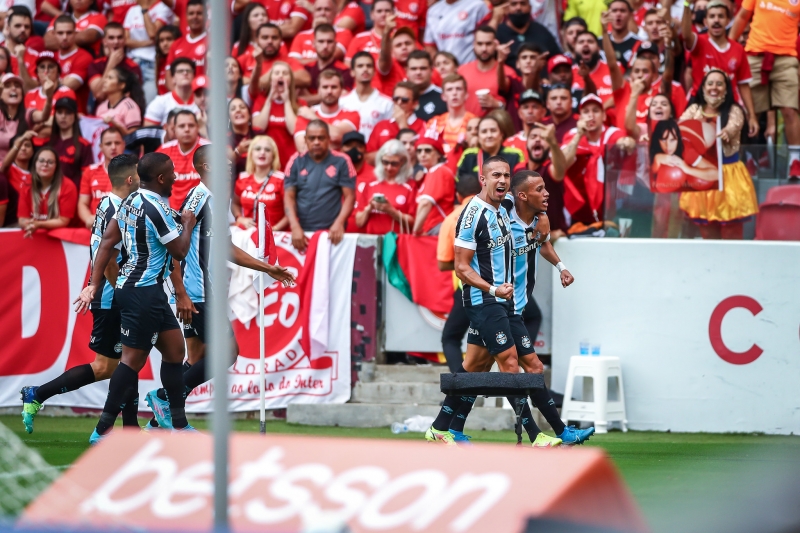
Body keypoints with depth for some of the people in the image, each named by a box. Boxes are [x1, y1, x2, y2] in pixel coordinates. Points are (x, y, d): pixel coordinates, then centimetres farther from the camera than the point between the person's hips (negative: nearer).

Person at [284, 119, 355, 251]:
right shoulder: (296, 162, 7)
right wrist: (295, 227, -12)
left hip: (331, 233, -2)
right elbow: (289, 197, 3)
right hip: (302, 232, 2)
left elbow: (349, 196, -1)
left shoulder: (341, 162, 2)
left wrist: (339, 223, -17)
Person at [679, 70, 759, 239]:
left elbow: (734, 126, -27)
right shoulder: (694, 110, 5)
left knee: (732, 232, -1)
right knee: (708, 232, 10)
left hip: (728, 172, -3)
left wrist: (725, 133, -53)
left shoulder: (734, 110, -5)